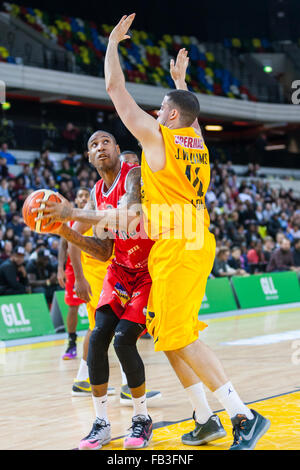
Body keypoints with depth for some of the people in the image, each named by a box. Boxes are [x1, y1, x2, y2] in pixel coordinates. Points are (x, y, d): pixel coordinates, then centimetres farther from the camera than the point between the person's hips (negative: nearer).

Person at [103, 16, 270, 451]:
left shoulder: (157, 136, -7)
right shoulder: (197, 139, 13)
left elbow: (115, 88, 0)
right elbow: (188, 113, 40)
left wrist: (114, 41, 11)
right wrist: (179, 79, 49)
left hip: (176, 249, -9)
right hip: (196, 246, 9)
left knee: (181, 339, -10)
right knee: (169, 338, 13)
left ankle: (244, 415, -13)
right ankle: (205, 419, 14)